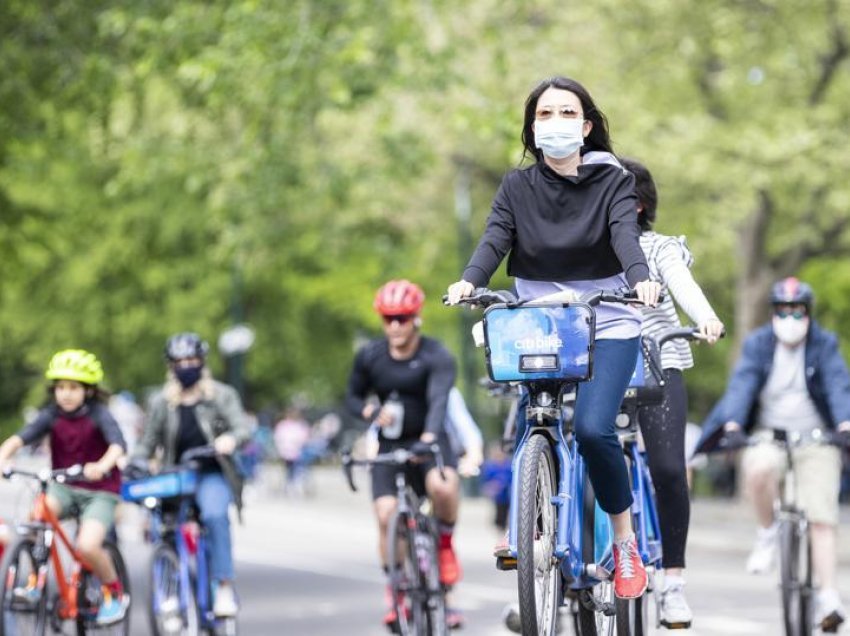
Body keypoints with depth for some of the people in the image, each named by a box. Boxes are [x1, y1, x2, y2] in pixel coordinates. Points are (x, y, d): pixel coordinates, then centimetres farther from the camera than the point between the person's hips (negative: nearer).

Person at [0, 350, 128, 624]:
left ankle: (115, 592, 4)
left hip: (100, 491, -3)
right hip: (64, 487, 3)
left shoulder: (98, 415, -13)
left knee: (87, 546, -24)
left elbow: (118, 444, -29)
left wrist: (102, 466, -51)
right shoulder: (51, 415, -4)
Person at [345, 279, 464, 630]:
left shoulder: (436, 357, -13)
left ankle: (445, 542, -4)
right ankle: (394, 588, 4)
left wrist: (430, 436, -48)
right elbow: (353, 397, 9)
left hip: (428, 442, -3)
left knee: (443, 485, -35)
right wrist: (373, 412, -15)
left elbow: (438, 399, -29)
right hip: (389, 446, 3)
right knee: (387, 515, -16)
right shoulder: (370, 357, -1)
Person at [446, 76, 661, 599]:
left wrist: (641, 278, -37)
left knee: (592, 427, -22)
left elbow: (625, 232, -16)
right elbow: (495, 238, -7)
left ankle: (626, 544, -5)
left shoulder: (613, 181, 1)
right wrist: (470, 281, -29)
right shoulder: (517, 187, 6)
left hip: (607, 325, -3)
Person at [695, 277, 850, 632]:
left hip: (816, 438, 0)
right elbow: (741, 385, -12)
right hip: (770, 434, 1)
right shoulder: (757, 345, 1)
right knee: (757, 470, -35)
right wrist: (732, 427, -30)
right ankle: (767, 531, -8)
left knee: (821, 519, -12)